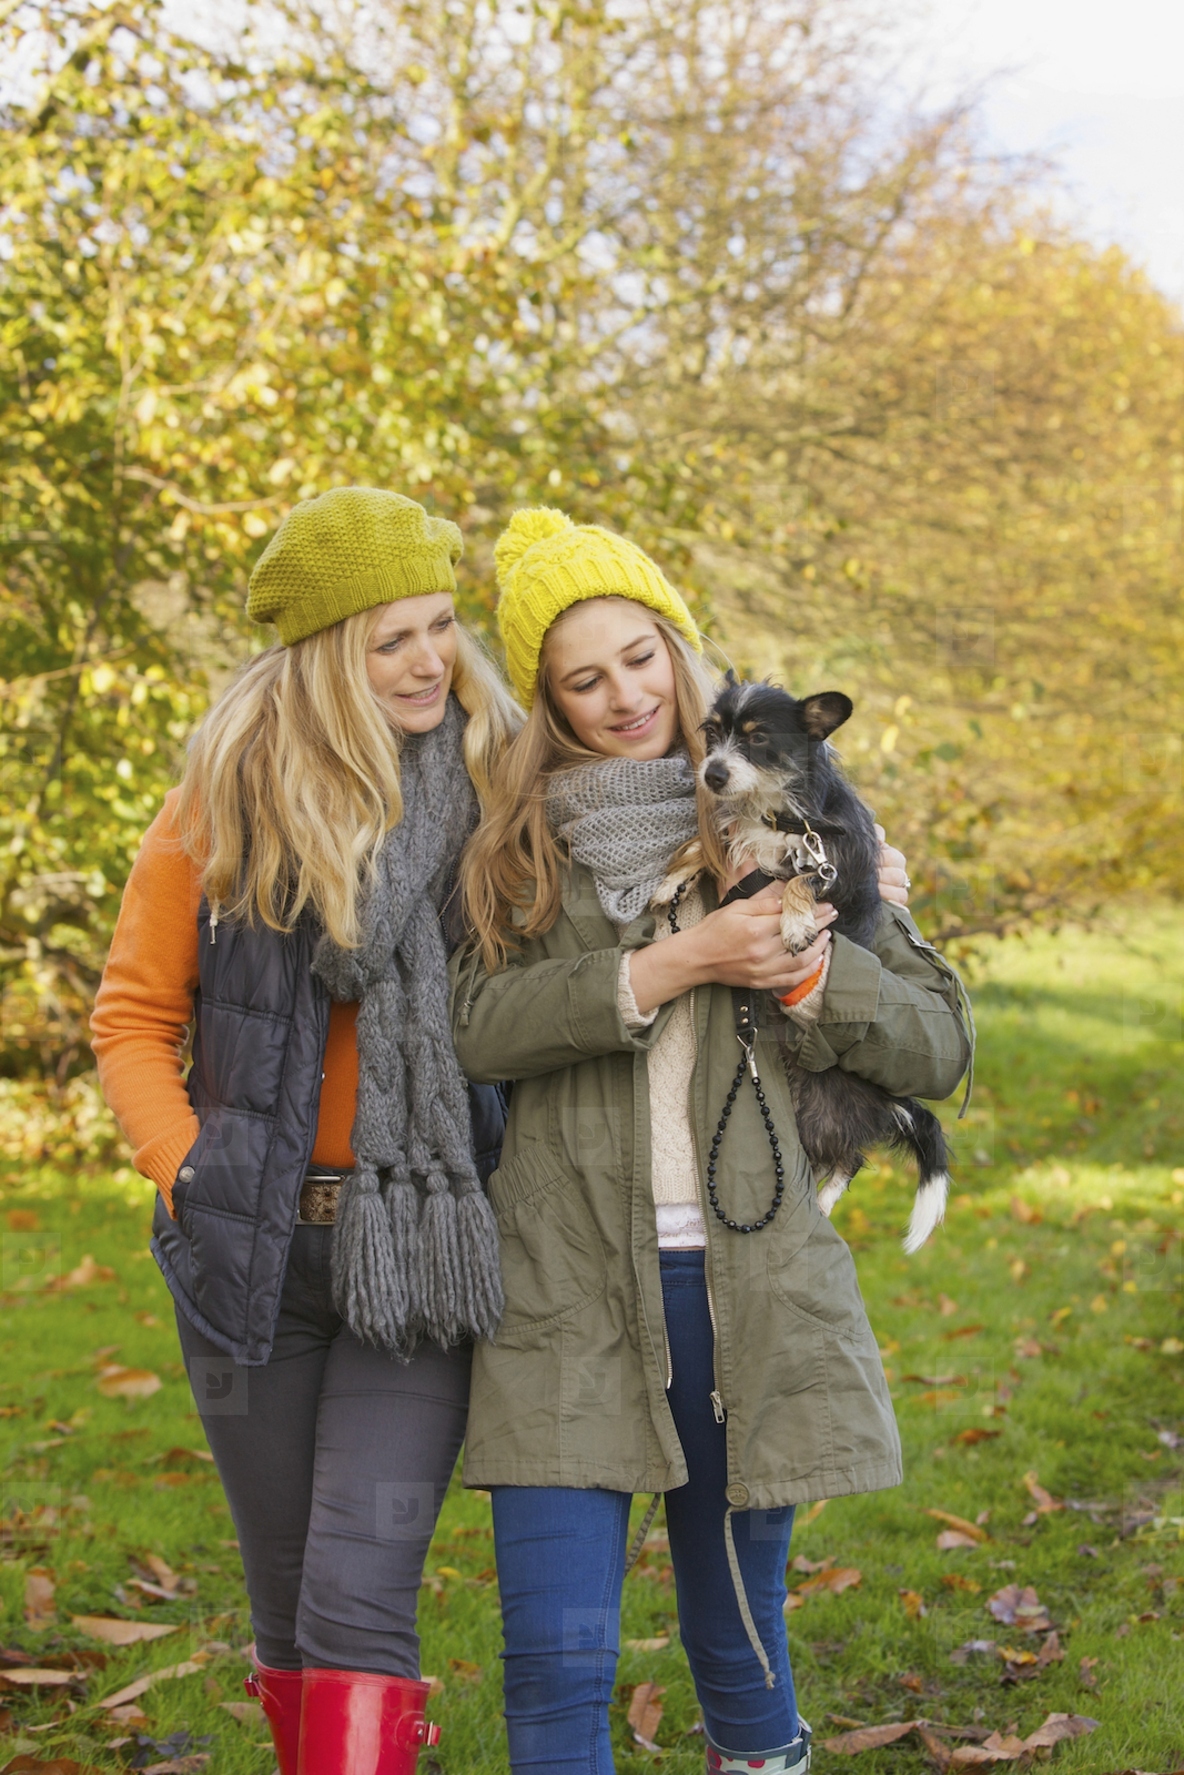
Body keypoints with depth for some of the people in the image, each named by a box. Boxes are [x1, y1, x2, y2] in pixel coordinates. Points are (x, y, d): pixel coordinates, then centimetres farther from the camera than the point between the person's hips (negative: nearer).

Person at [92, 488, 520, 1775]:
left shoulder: (495, 784, -1)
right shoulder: (229, 798, -2)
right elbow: (134, 1018, 3)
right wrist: (189, 1175, -9)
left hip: (422, 1248, -1)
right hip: (258, 1248, 1)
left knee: (360, 1597, -11)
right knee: (287, 1603, 12)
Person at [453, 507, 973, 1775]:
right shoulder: (514, 847, 8)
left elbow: (938, 1045, 6)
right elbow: (475, 1027, -9)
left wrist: (805, 972, -12)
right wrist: (671, 967, -16)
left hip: (748, 1283, 1)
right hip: (566, 1290, 0)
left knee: (739, 1640, 11)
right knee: (556, 1659, -4)